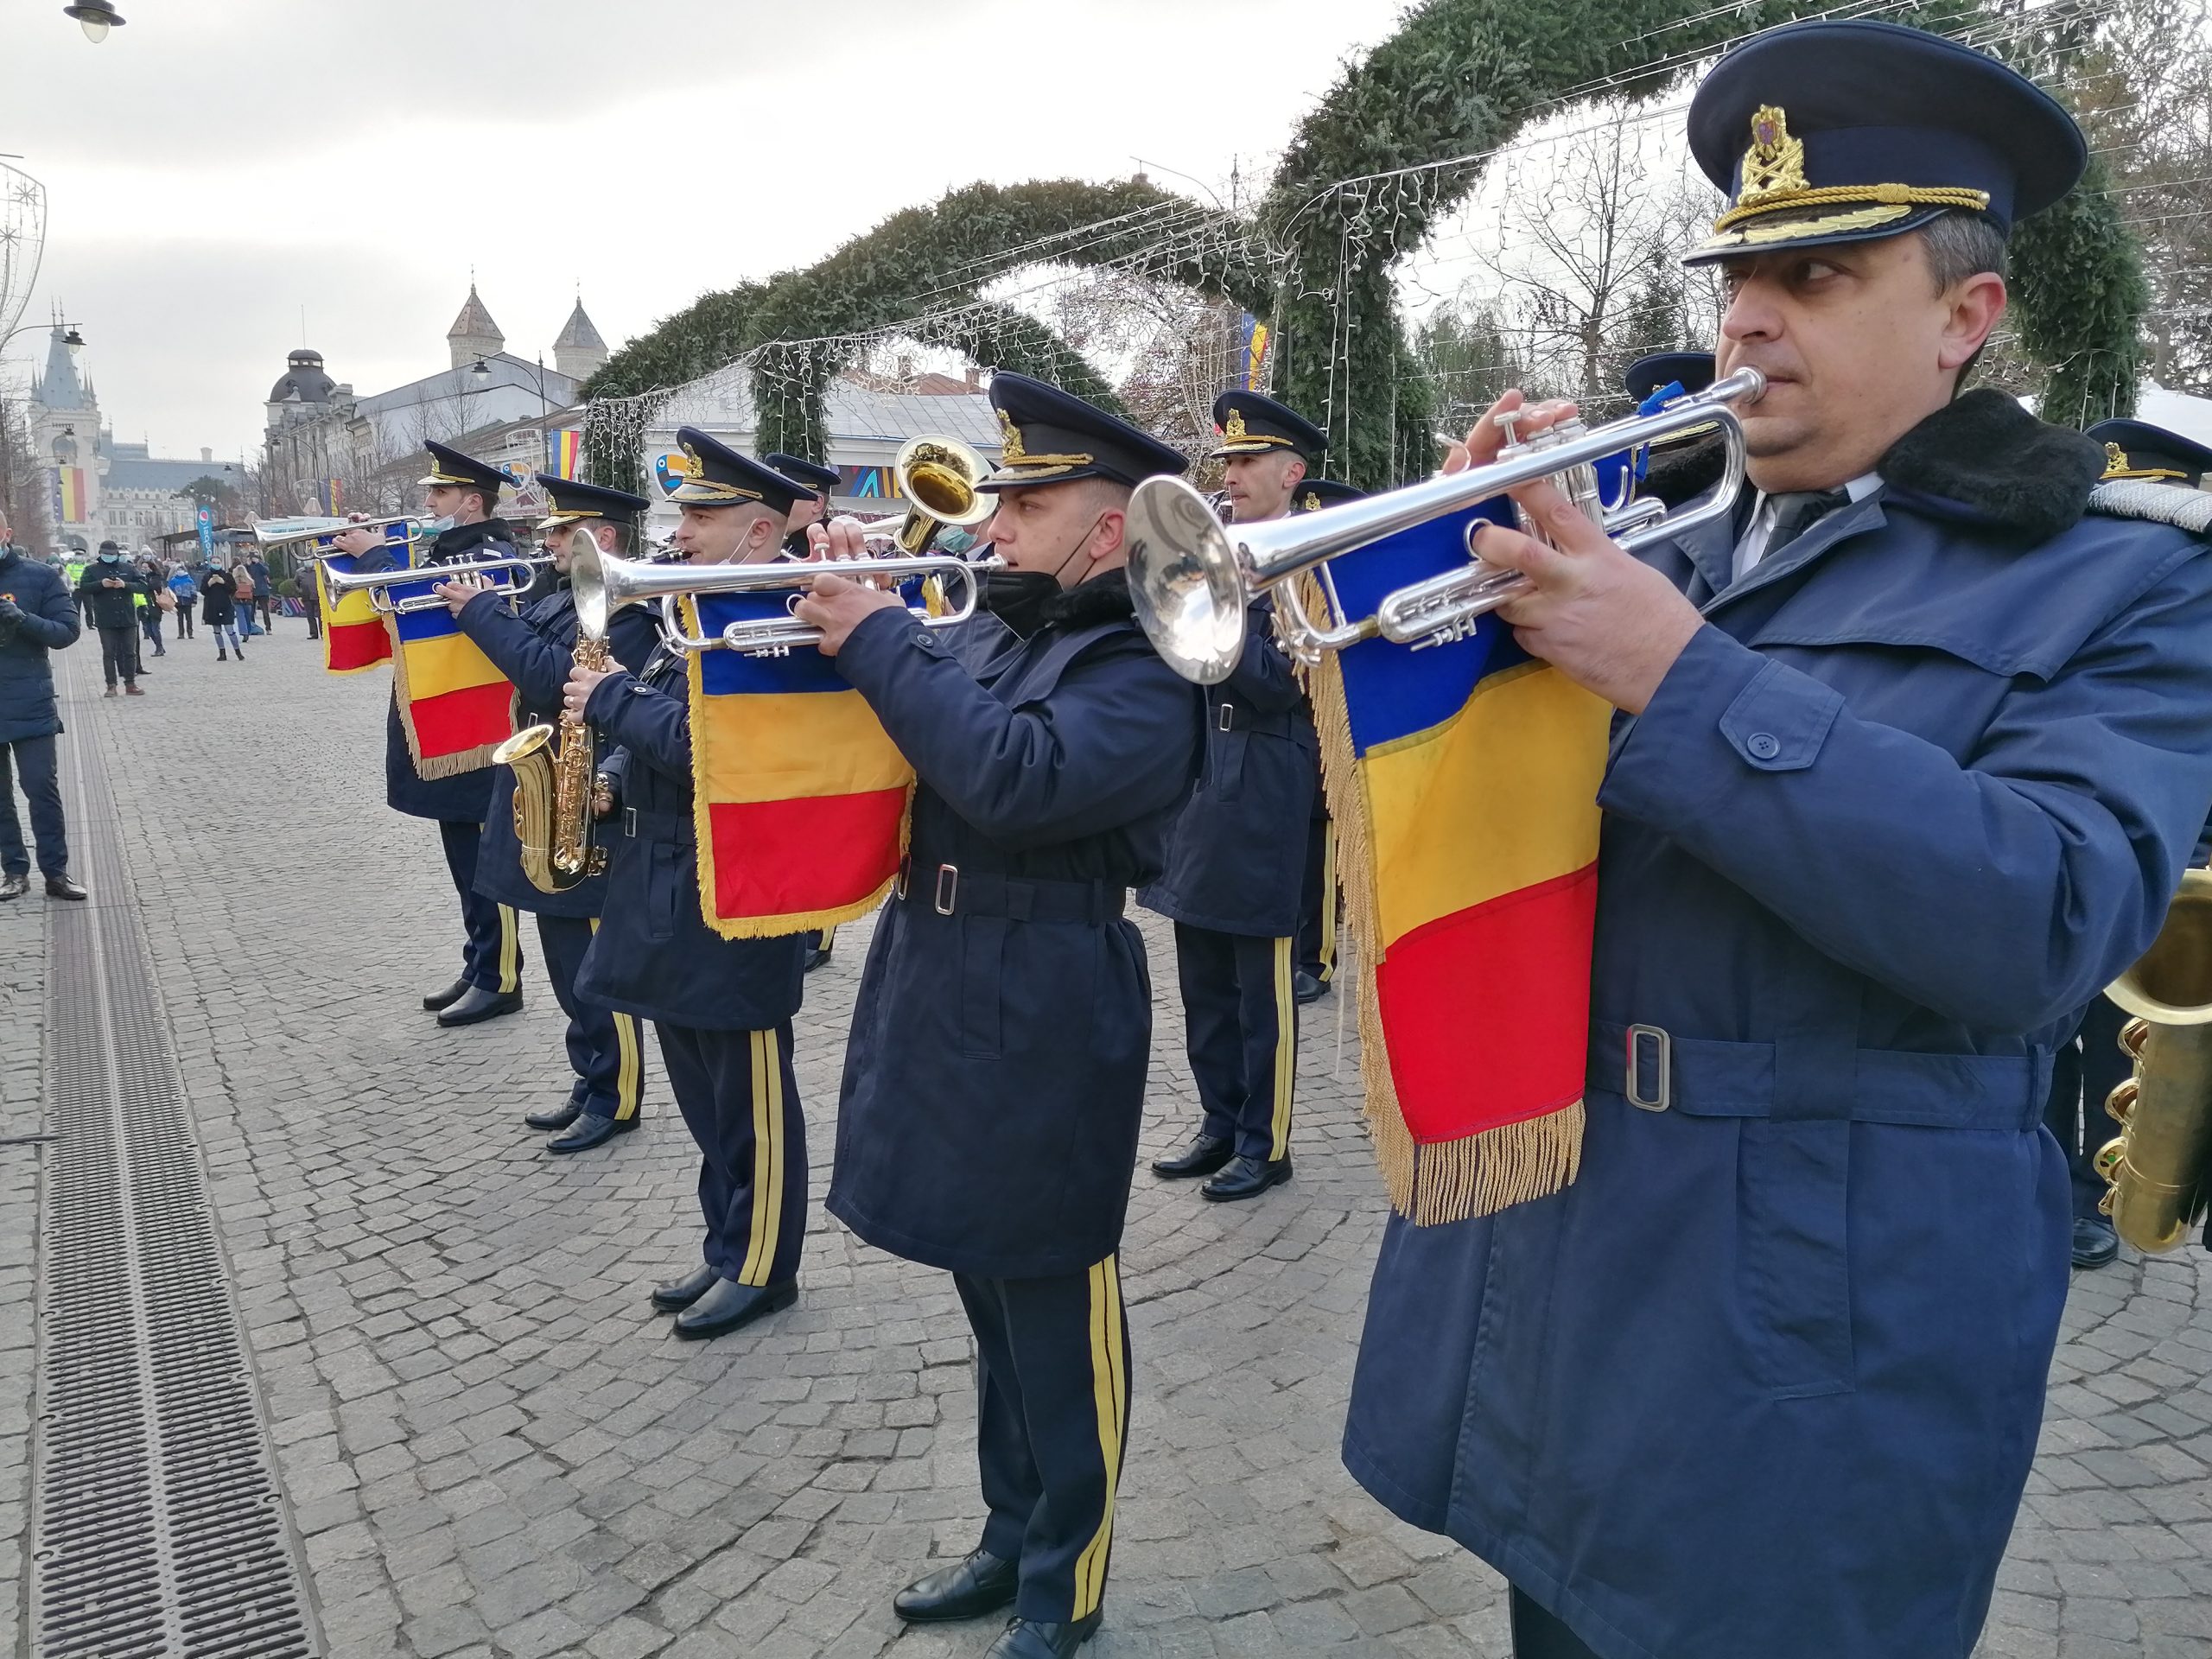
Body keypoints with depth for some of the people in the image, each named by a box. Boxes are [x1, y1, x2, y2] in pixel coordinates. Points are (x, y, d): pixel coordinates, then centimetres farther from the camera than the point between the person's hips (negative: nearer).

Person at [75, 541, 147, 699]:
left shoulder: (128, 569, 9)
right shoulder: (91, 570, 6)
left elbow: (143, 586, 1)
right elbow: (83, 588, -5)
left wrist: (125, 585, -16)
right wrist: (101, 584, -20)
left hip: (128, 618, 1)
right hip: (106, 620, -1)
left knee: (130, 652, 5)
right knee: (109, 653, 1)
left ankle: (130, 683, 12)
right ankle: (111, 685, 4)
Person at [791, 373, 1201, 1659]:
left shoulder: (1146, 672, -14)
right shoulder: (990, 636, 12)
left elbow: (1017, 779, -29)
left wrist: (877, 638, -21)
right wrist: (849, 613, -2)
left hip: (1042, 1041, -8)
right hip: (940, 1013, 8)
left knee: (1058, 1325, 7)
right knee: (994, 1306, 21)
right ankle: (1010, 1539, 40)